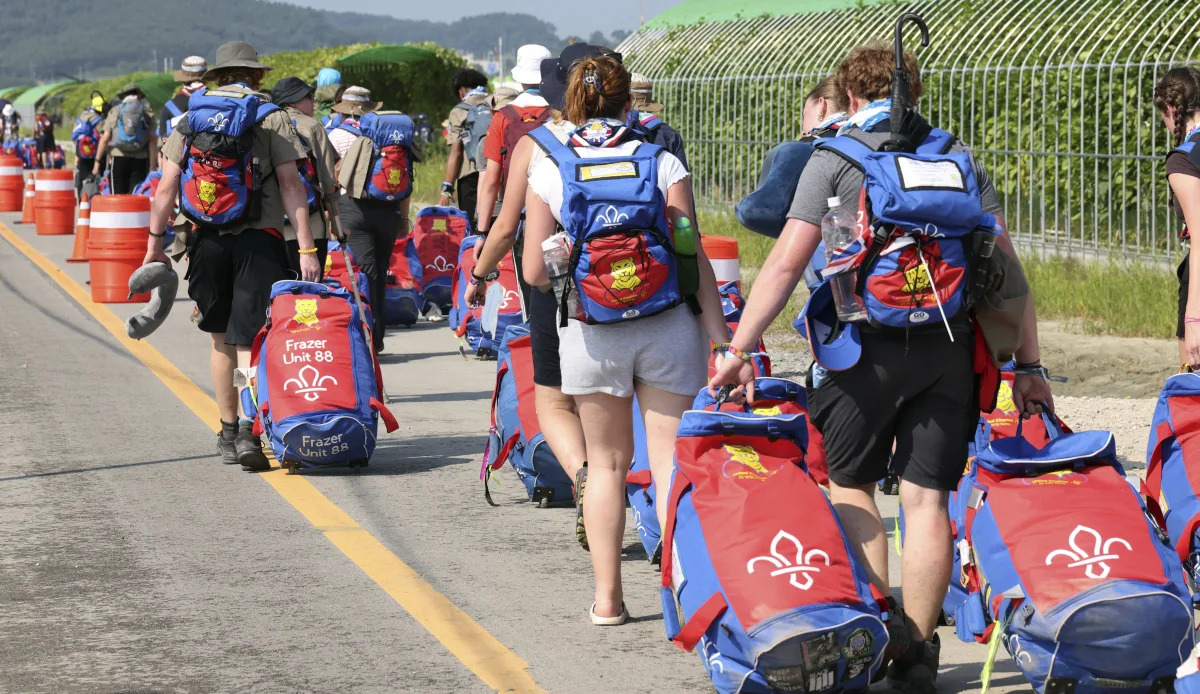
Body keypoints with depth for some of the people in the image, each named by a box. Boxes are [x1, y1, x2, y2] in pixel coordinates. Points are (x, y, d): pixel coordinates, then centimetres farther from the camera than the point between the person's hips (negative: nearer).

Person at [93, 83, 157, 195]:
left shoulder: (115, 111, 6)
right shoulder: (147, 112, 5)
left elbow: (105, 139, 2)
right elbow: (152, 141, -2)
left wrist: (97, 161, 7)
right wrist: (152, 166, -2)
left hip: (119, 159, 0)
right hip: (140, 160, 0)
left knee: (118, 198, 4)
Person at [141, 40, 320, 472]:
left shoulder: (192, 117, 8)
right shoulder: (272, 117, 1)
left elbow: (167, 188, 4)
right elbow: (290, 184, -7)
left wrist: (155, 243, 10)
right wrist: (306, 248, -10)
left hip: (207, 241, 3)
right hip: (258, 241, -3)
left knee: (221, 339, 17)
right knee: (250, 341, -4)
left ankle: (228, 432, 24)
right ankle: (250, 431, -22)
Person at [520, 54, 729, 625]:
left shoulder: (549, 171, -3)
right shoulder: (663, 163, -4)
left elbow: (535, 273, -3)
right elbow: (693, 256, -7)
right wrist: (719, 332, -2)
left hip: (591, 336, 1)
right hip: (668, 328, -1)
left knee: (608, 463, 13)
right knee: (671, 462, 2)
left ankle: (607, 596, 15)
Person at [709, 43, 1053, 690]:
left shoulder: (836, 155, 4)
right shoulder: (958, 154, 14)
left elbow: (786, 261, -4)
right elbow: (1006, 262, 9)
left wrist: (738, 349, -2)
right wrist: (1028, 364, 11)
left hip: (869, 342, -3)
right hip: (951, 344, 3)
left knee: (851, 484, 15)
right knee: (926, 497, 6)